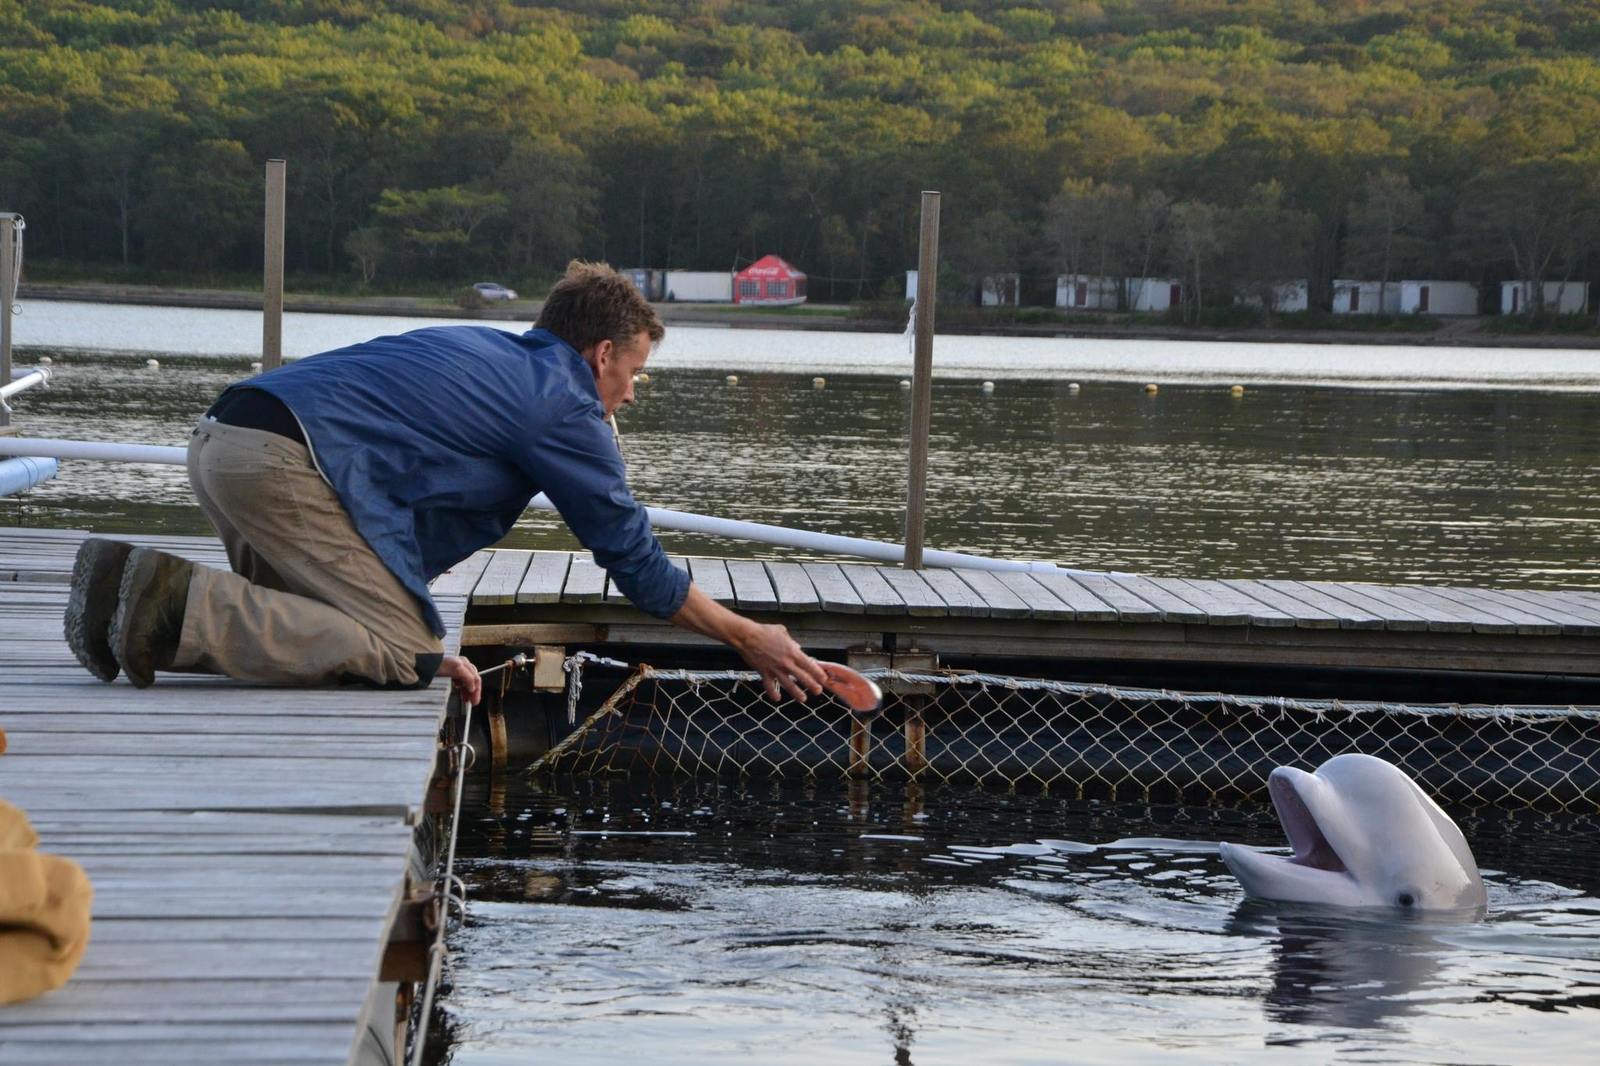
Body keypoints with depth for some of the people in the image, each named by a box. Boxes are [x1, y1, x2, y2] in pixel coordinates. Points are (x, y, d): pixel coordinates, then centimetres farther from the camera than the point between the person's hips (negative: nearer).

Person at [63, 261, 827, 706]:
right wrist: (751, 640, 20)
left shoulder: (478, 348, 30)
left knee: (328, 626, 19)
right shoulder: (566, 407, 4)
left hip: (219, 443, 9)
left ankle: (127, 583, 2)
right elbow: (635, 560, 9)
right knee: (400, 653, -8)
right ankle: (178, 602, -22)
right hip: (287, 456, -9)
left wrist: (416, 638, 28)